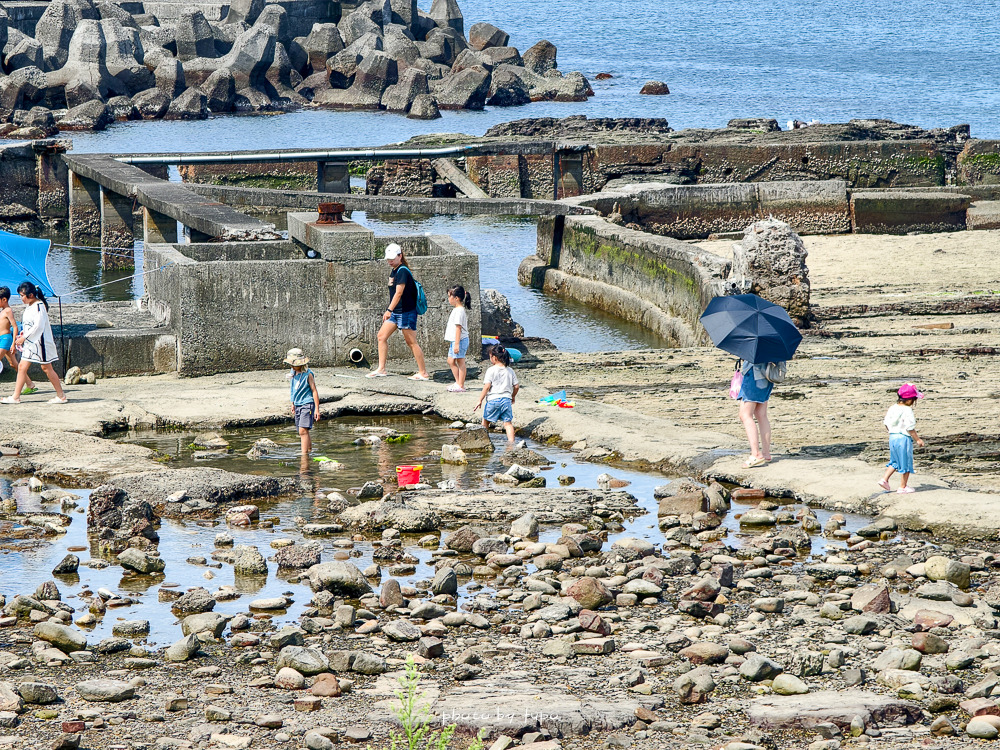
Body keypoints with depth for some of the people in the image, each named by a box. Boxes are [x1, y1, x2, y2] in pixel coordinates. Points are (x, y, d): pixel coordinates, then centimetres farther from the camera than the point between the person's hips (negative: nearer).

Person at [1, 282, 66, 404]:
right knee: (22, 367, 5)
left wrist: (24, 337, -17)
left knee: (46, 368, -3)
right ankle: (16, 397, 7)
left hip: (40, 341, -9)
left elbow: (38, 326, -21)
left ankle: (61, 396, 6)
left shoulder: (39, 306, -16)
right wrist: (23, 333, 6)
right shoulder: (29, 306, 12)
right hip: (30, 343, 9)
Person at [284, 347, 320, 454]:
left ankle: (304, 454, -19)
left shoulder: (308, 374, -11)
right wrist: (293, 405, 27)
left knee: (303, 431, -18)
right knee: (303, 432, 13)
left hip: (307, 405, -7)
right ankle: (309, 450, 28)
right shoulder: (293, 373, 10)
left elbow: (314, 391, -10)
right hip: (298, 405, 7)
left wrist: (317, 409, -12)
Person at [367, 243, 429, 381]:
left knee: (411, 342, -4)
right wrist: (390, 311, 21)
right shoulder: (394, 271, 13)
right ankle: (381, 369, 10)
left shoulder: (403, 271, -17)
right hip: (395, 312, 10)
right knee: (382, 336, 6)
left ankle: (423, 373, 3)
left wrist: (389, 310, -34)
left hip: (406, 312, -10)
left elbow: (399, 292, -27)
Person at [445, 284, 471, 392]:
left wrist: (457, 344, -23)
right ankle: (458, 382, 21)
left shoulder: (459, 311, -17)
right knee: (451, 361, 14)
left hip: (460, 340, -11)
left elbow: (458, 328, -21)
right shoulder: (456, 310, 15)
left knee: (460, 362, -5)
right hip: (454, 341, 11)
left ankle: (461, 386, -1)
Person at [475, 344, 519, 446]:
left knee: (486, 421, 15)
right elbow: (516, 386, 10)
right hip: (506, 399, 3)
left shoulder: (491, 370, -8)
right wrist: (513, 397, 27)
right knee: (508, 422, 2)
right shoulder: (510, 371, 6)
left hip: (493, 399, -3)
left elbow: (487, 387, -13)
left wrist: (480, 400, -8)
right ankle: (511, 442, -11)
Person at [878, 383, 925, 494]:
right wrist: (918, 439, -11)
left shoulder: (892, 408, 4)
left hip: (892, 437, 7)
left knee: (895, 461, 22)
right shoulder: (907, 410, -19)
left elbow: (886, 423, 11)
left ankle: (884, 479, 11)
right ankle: (903, 487, 12)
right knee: (906, 463, 6)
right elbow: (910, 428, -19)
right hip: (904, 439, -7)